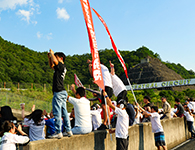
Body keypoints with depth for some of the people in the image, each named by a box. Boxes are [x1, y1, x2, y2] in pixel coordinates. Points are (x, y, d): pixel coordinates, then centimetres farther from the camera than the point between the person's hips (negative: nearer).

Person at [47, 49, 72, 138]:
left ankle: (58, 132, -5)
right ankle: (68, 130, 17)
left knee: (57, 113, -7)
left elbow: (55, 61, -27)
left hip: (59, 92, -10)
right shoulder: (61, 67, 20)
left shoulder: (61, 65, -8)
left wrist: (52, 53, -7)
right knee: (64, 112, 12)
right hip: (63, 92, 10)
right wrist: (49, 58, 20)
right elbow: (51, 66, 35)